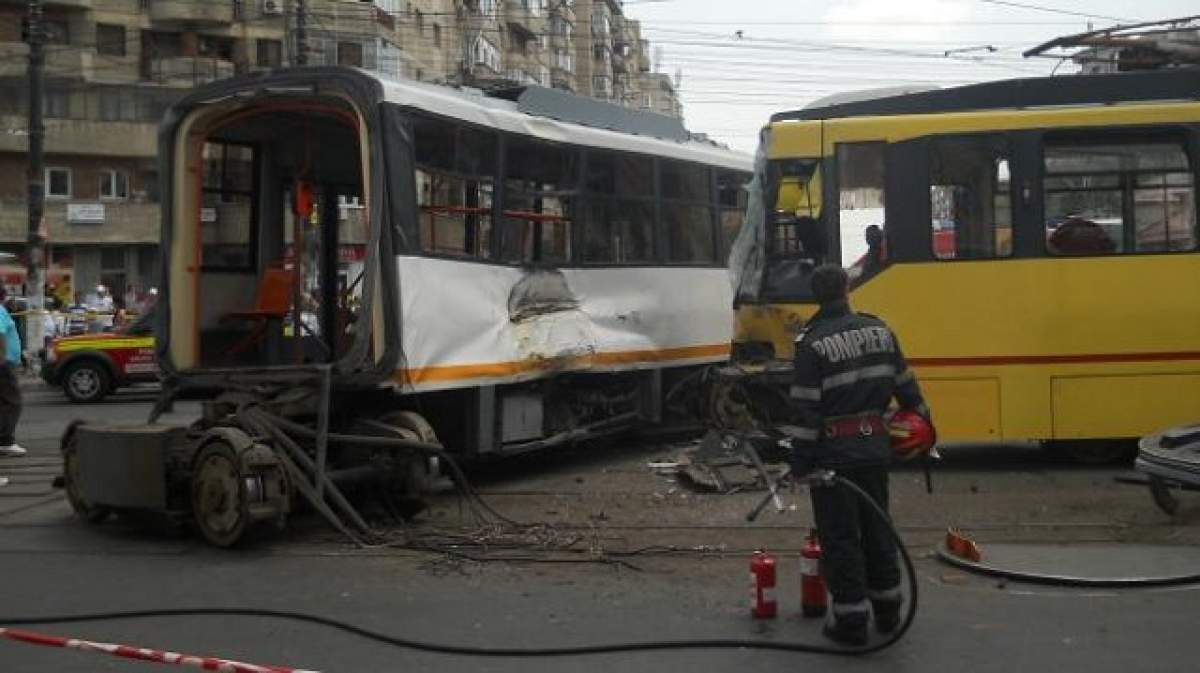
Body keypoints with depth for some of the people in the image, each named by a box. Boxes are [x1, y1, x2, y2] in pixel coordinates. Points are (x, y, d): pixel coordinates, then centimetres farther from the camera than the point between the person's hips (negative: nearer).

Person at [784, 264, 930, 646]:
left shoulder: (812, 343, -12)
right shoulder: (878, 330, 4)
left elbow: (805, 409, -14)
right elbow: (905, 386, 10)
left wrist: (800, 460, -9)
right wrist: (923, 425, 22)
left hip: (834, 452, -5)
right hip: (875, 445, 6)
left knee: (840, 535, 2)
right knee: (876, 526, 18)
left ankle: (852, 621, 5)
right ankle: (887, 610, 28)